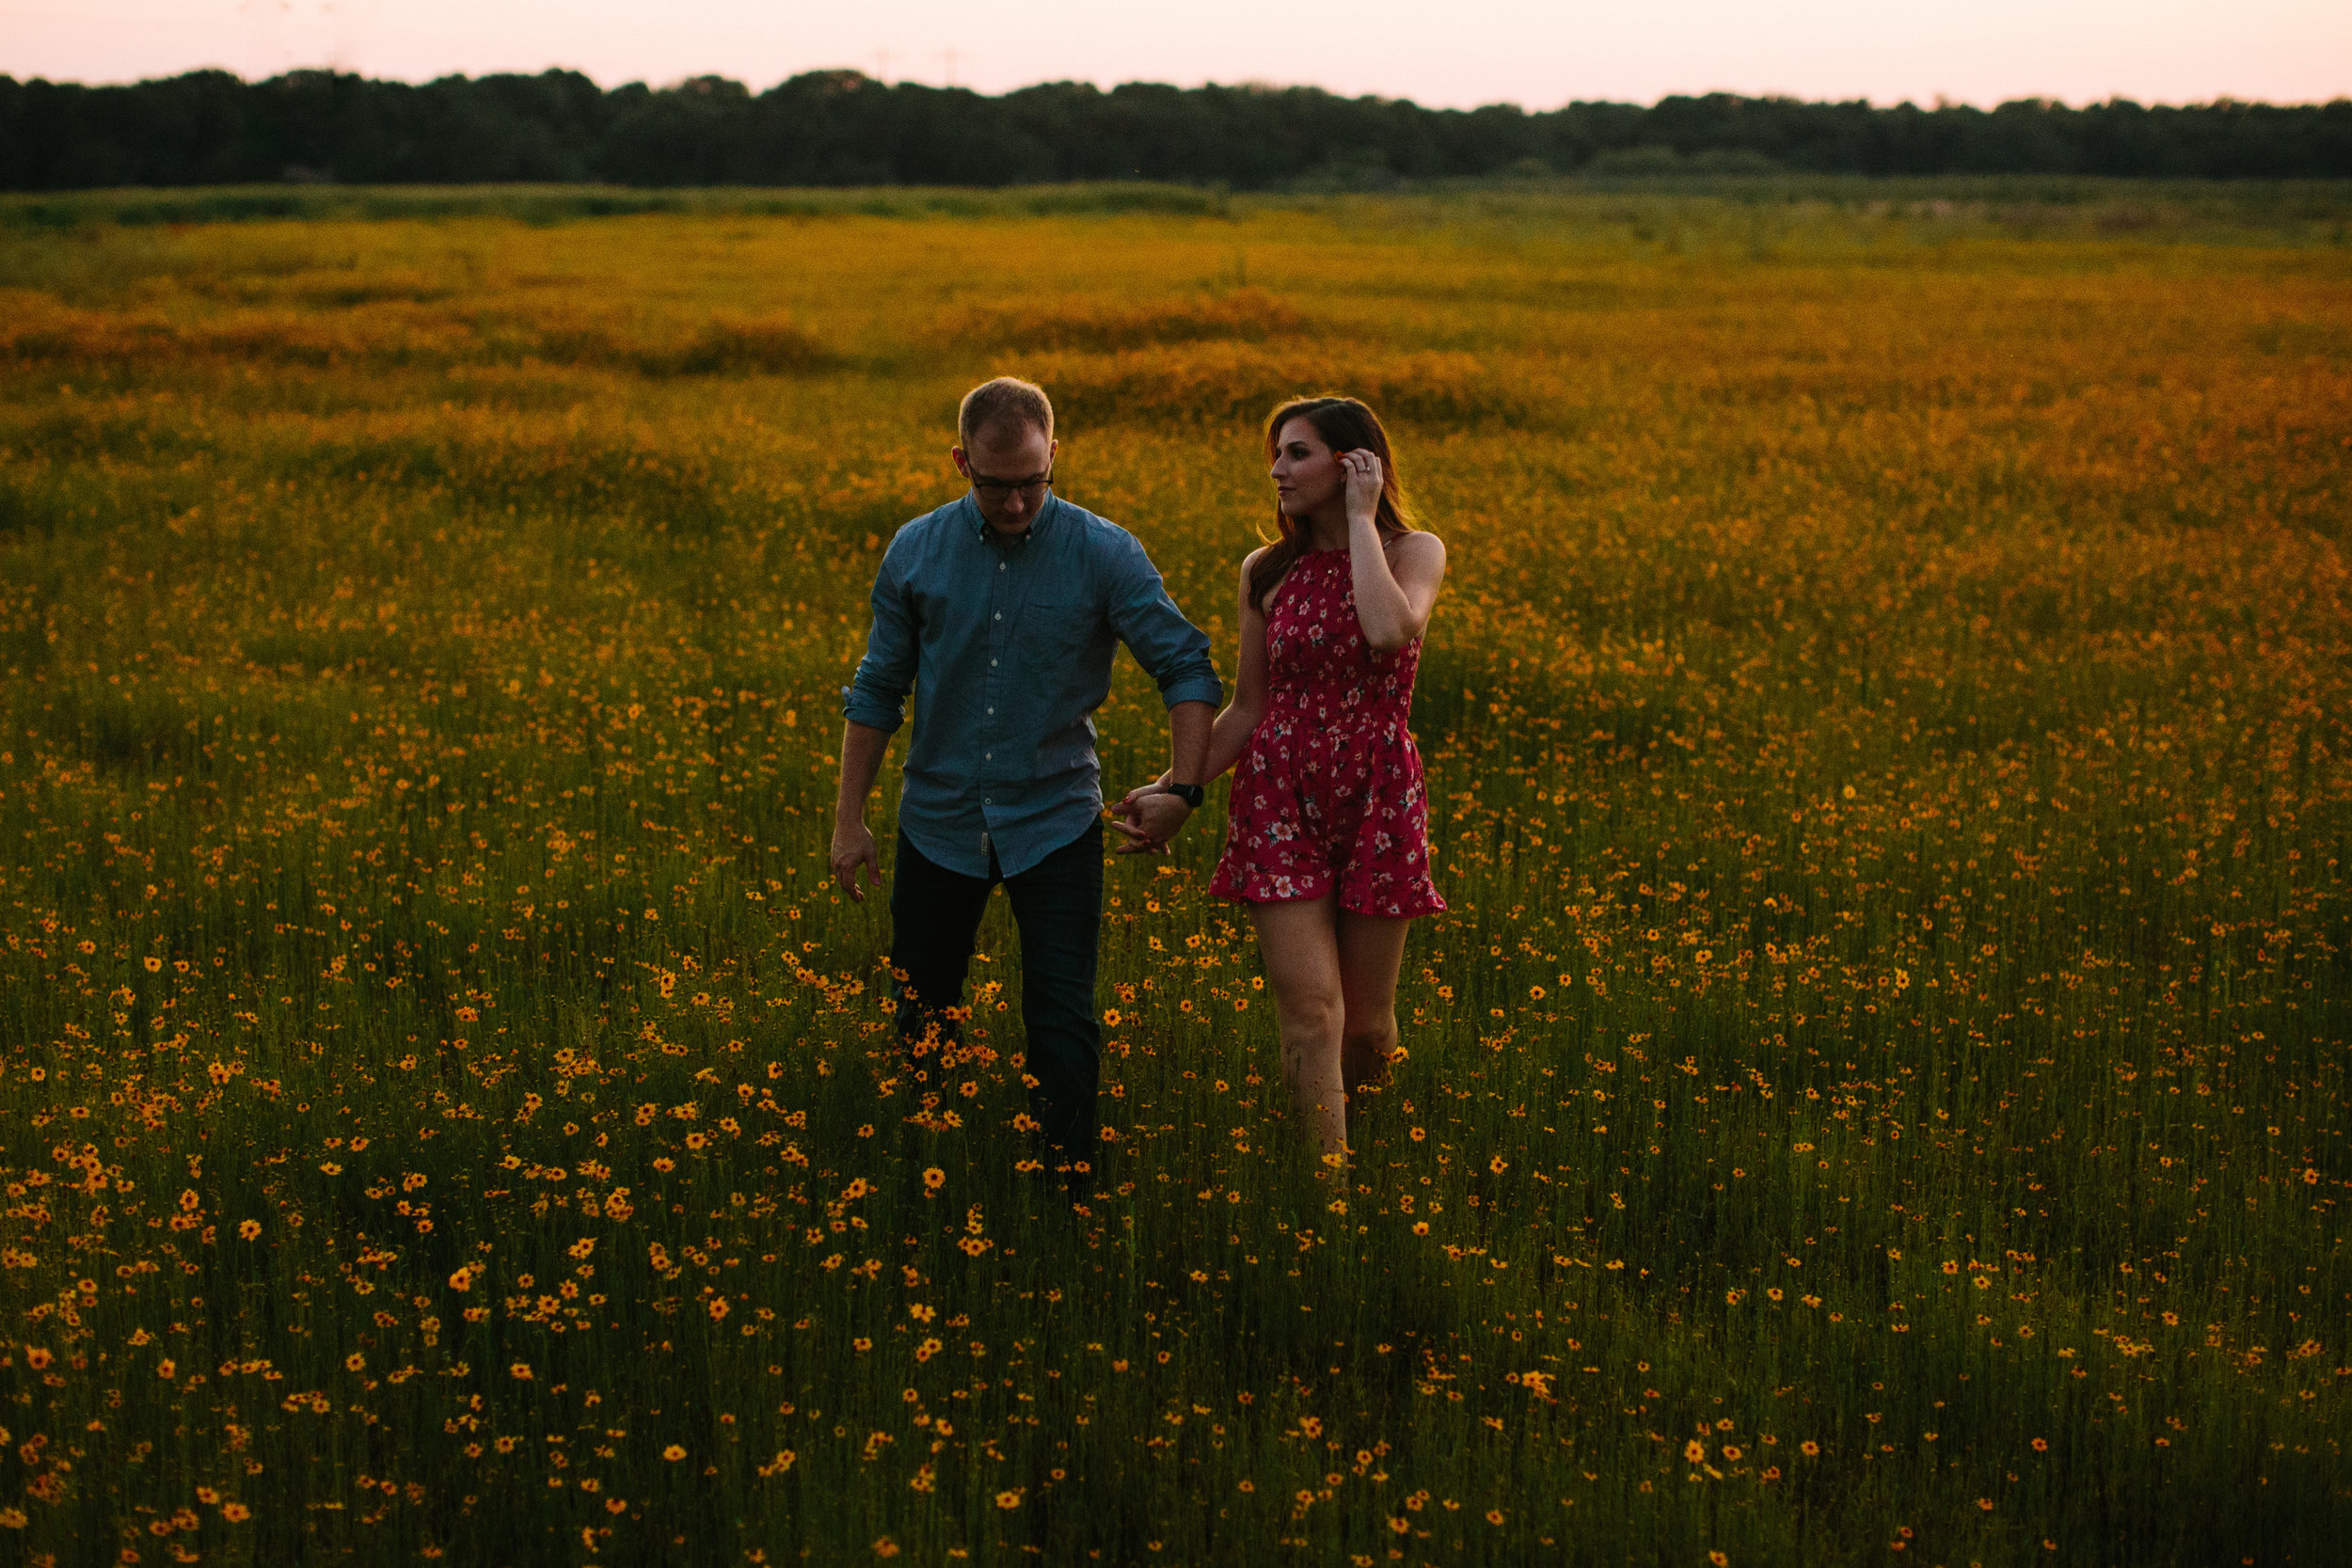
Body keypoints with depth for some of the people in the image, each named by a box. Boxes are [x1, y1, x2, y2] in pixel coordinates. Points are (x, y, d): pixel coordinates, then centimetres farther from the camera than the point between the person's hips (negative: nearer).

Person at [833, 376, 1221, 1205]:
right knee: (919, 1020, 11)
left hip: (1054, 824, -2)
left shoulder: (1105, 555, -9)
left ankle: (1070, 1200, 7)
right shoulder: (916, 552, -2)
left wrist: (1181, 788, -18)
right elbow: (877, 692, 6)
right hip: (940, 820, 2)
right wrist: (848, 819, 3)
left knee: (1063, 1026, -4)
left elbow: (1188, 670, -5)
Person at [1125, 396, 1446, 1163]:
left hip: (1376, 798, -1)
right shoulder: (1266, 573, 6)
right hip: (1279, 796, 1)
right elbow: (1249, 707, 11)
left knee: (1367, 1027, 6)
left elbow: (1390, 631, -25)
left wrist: (1361, 518, -16)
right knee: (1309, 1007, -10)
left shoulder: (1414, 552, -2)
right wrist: (1179, 785, -2)